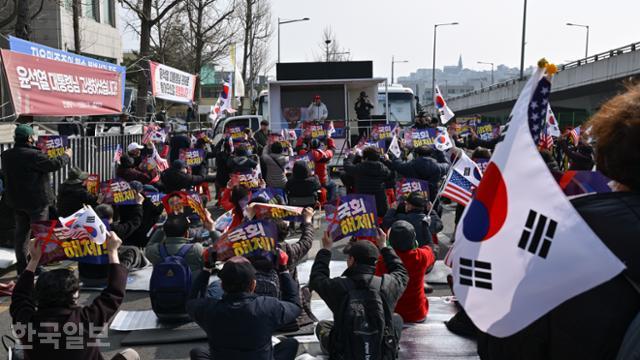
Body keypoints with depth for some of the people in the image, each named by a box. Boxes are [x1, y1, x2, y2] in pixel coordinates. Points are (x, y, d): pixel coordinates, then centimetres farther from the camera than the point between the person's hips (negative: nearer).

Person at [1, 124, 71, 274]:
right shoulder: (33, 155, -22)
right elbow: (53, 165, -21)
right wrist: (66, 156, -3)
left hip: (17, 200, 7)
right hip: (36, 201, -7)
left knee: (21, 233, 14)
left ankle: (21, 266, 21)